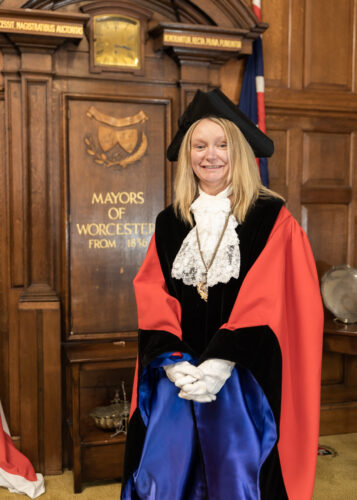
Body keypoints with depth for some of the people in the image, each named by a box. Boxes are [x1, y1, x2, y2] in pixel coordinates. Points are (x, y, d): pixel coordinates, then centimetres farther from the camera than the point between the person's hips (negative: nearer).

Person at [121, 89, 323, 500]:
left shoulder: (272, 219, -2)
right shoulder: (170, 222, 8)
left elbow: (270, 301, -10)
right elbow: (153, 300, 3)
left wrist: (220, 363, -19)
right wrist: (173, 362, -13)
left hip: (245, 380, -3)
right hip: (178, 373, 3)